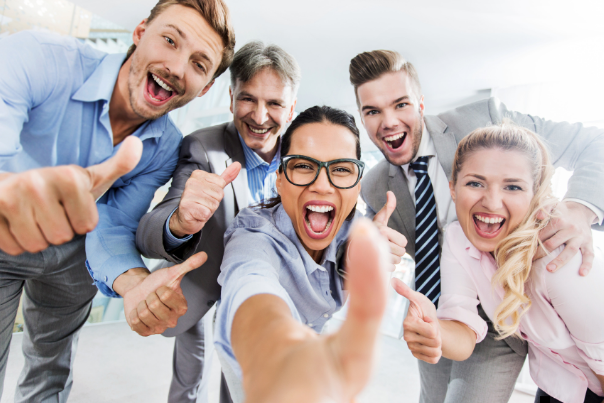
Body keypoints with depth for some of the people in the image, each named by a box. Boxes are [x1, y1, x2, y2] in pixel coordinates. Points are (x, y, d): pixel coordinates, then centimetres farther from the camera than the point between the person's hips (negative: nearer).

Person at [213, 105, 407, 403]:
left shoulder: (349, 228, -21)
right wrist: (281, 351, -82)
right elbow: (249, 287, -60)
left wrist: (359, 270, -33)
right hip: (256, 370, -3)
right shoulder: (254, 239, -37)